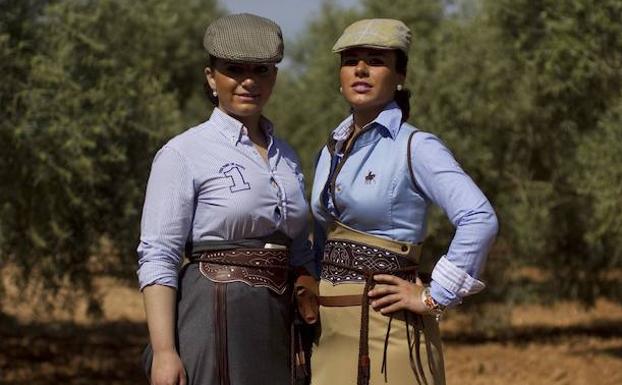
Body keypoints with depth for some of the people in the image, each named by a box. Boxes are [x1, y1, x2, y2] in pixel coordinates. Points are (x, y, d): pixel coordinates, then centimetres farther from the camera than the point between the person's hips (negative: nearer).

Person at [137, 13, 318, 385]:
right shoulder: (182, 154, -4)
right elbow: (157, 259, -10)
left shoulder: (286, 158, 15)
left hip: (277, 326, 6)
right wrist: (163, 351, -18)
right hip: (213, 321, -6)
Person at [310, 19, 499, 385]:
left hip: (387, 326, -7)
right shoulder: (331, 151, 14)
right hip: (331, 327, 7)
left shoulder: (416, 147, -8)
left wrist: (434, 296, -18)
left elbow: (480, 219, -20)